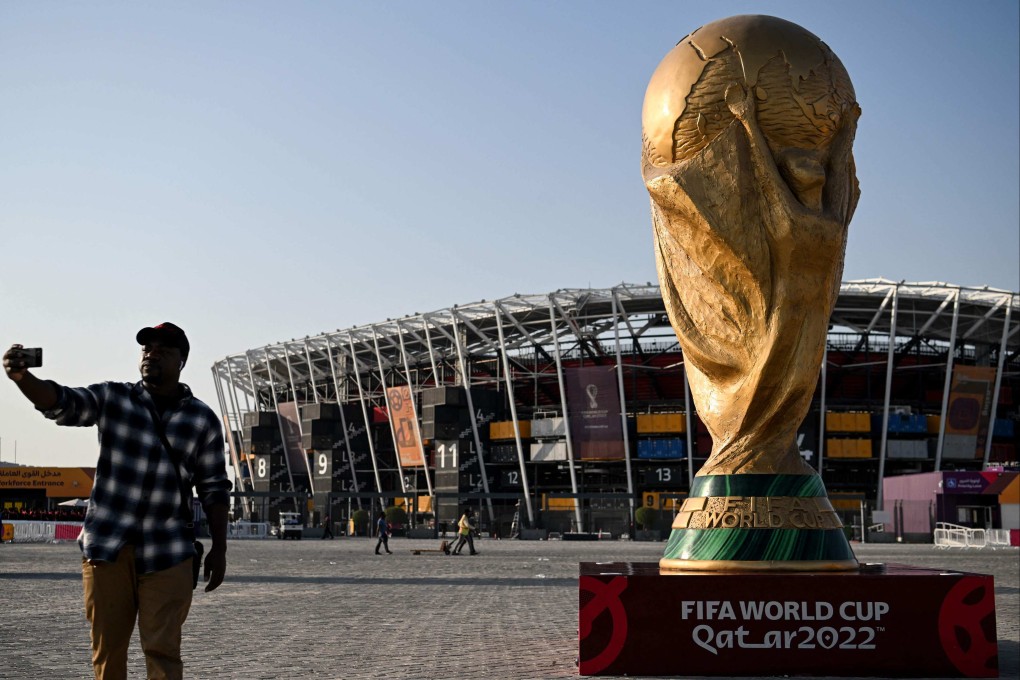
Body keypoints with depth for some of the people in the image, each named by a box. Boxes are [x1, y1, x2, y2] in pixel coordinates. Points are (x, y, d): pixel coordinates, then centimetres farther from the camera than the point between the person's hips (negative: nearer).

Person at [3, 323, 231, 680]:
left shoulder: (202, 419, 4)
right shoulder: (112, 399, 3)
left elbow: (214, 488, 7)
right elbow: (61, 403, -14)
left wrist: (219, 549, 2)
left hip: (166, 554, -1)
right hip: (106, 546, 1)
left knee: (163, 649, -4)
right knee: (106, 647, 7)